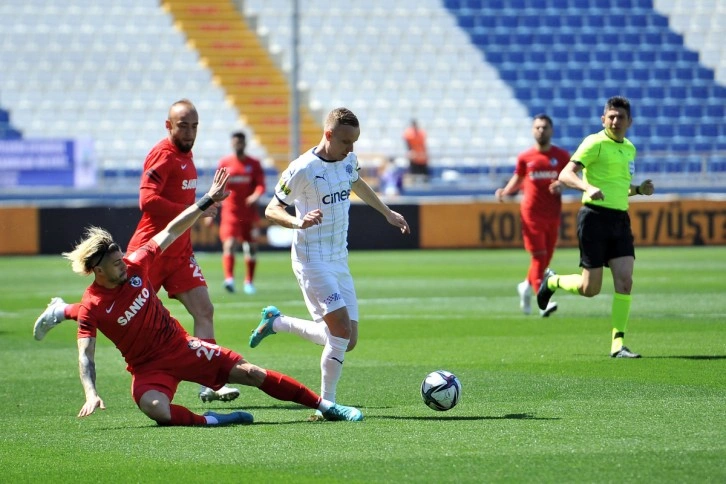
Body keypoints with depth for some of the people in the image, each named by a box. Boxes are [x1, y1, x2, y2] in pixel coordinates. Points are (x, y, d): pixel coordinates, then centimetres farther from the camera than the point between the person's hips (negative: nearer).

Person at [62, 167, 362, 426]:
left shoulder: (135, 266, -5)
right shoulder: (91, 307, -16)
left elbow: (171, 232, 4)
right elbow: (85, 355, -18)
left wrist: (208, 201, 5)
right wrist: (91, 394, -35)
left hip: (180, 345, 4)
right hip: (148, 367, -4)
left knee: (250, 373, -2)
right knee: (155, 409, -38)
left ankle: (326, 406, 4)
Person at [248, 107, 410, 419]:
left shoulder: (349, 160, 5)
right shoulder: (303, 169, -16)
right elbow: (271, 209, -12)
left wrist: (387, 213, 33)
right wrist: (298, 222, -32)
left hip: (339, 261, 8)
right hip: (312, 260, -8)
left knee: (347, 341, 6)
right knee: (342, 329, -19)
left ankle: (277, 322, 24)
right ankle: (326, 404, -9)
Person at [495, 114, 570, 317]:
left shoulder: (561, 156, 4)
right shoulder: (525, 157, 3)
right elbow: (518, 178, 13)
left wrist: (561, 185, -11)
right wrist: (505, 192, -5)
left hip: (553, 214, 2)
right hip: (531, 212, -2)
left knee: (546, 257, 8)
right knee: (539, 256, -10)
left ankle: (527, 286, 35)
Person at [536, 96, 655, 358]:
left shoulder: (629, 149, 16)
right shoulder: (595, 143, -8)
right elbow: (565, 174, -17)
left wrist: (640, 189, 10)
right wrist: (588, 188, -34)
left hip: (620, 218, 6)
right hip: (595, 216, -6)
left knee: (625, 280, -8)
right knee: (590, 288, -3)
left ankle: (618, 343, -4)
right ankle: (552, 281, 28)